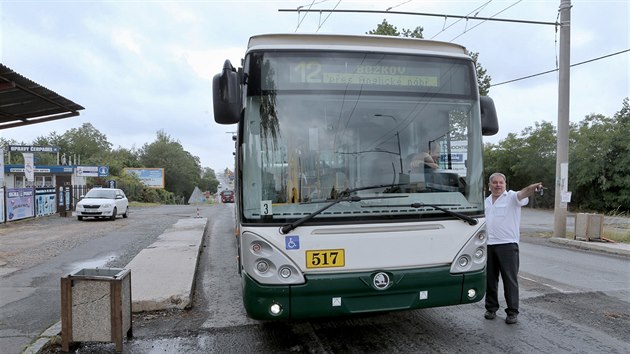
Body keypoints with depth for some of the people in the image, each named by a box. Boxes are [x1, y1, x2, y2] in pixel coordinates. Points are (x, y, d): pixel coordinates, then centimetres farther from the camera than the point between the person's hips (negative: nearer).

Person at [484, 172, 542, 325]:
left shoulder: (511, 197, -4)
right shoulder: (486, 201, 14)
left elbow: (522, 193, -27)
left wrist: (532, 188, -49)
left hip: (507, 245, -5)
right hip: (488, 245, 5)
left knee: (510, 280, 0)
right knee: (490, 279, 12)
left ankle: (512, 312, 10)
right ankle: (491, 308, 25)